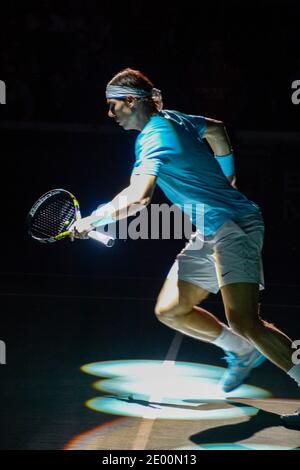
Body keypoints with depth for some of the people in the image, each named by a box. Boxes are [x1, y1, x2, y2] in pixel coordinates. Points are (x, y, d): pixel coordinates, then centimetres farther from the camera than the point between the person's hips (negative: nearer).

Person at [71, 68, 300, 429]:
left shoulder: (155, 136, -16)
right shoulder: (173, 119, 13)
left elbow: (136, 198, -30)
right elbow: (215, 129, 33)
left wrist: (91, 220, -17)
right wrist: (225, 177, 36)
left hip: (232, 226, -10)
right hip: (208, 234, 10)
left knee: (244, 322, -22)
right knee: (170, 311, 11)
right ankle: (243, 351, 24)